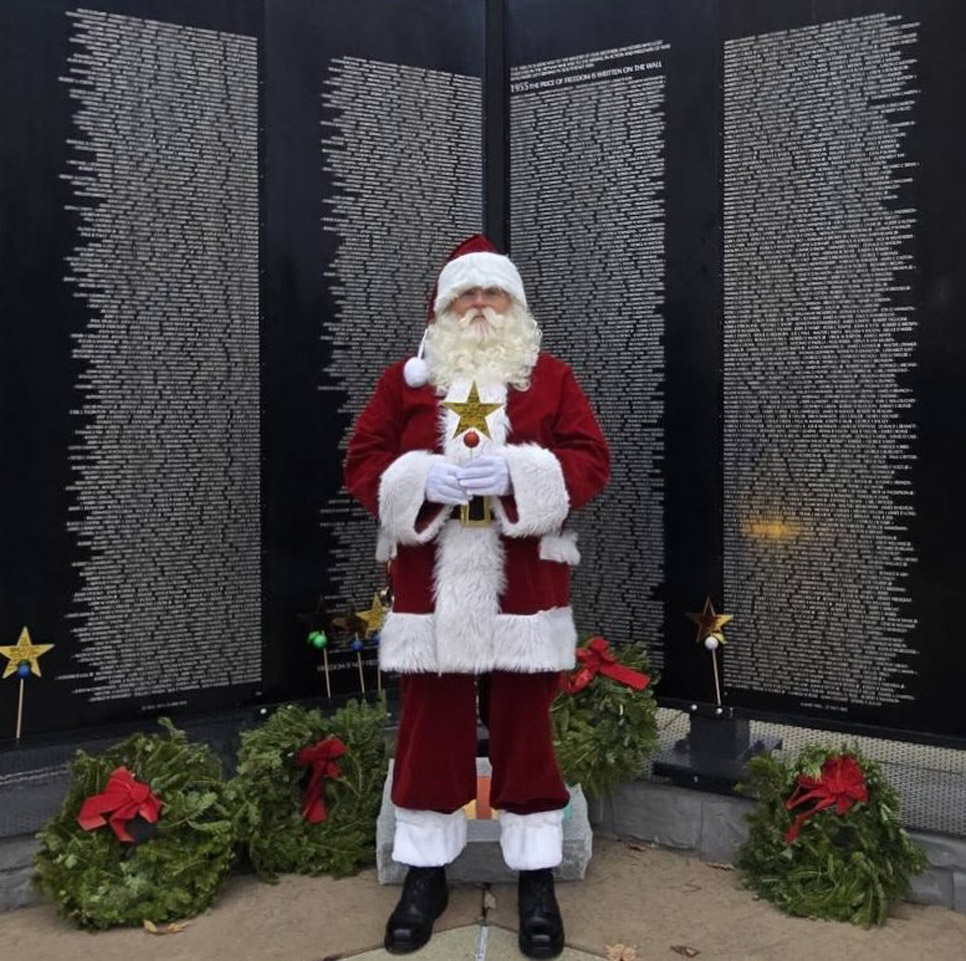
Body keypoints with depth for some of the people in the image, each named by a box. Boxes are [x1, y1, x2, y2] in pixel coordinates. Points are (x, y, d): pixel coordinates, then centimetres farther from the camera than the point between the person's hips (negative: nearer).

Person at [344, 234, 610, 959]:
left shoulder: (551, 377, 5)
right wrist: (423, 478, -16)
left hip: (522, 589, -1)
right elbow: (362, 463, 3)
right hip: (430, 588, 1)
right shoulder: (405, 378, 7)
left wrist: (515, 474, -18)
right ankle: (425, 874, 23)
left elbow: (591, 461, -2)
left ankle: (538, 879, 20)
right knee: (430, 729, 8)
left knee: (525, 729, 6)